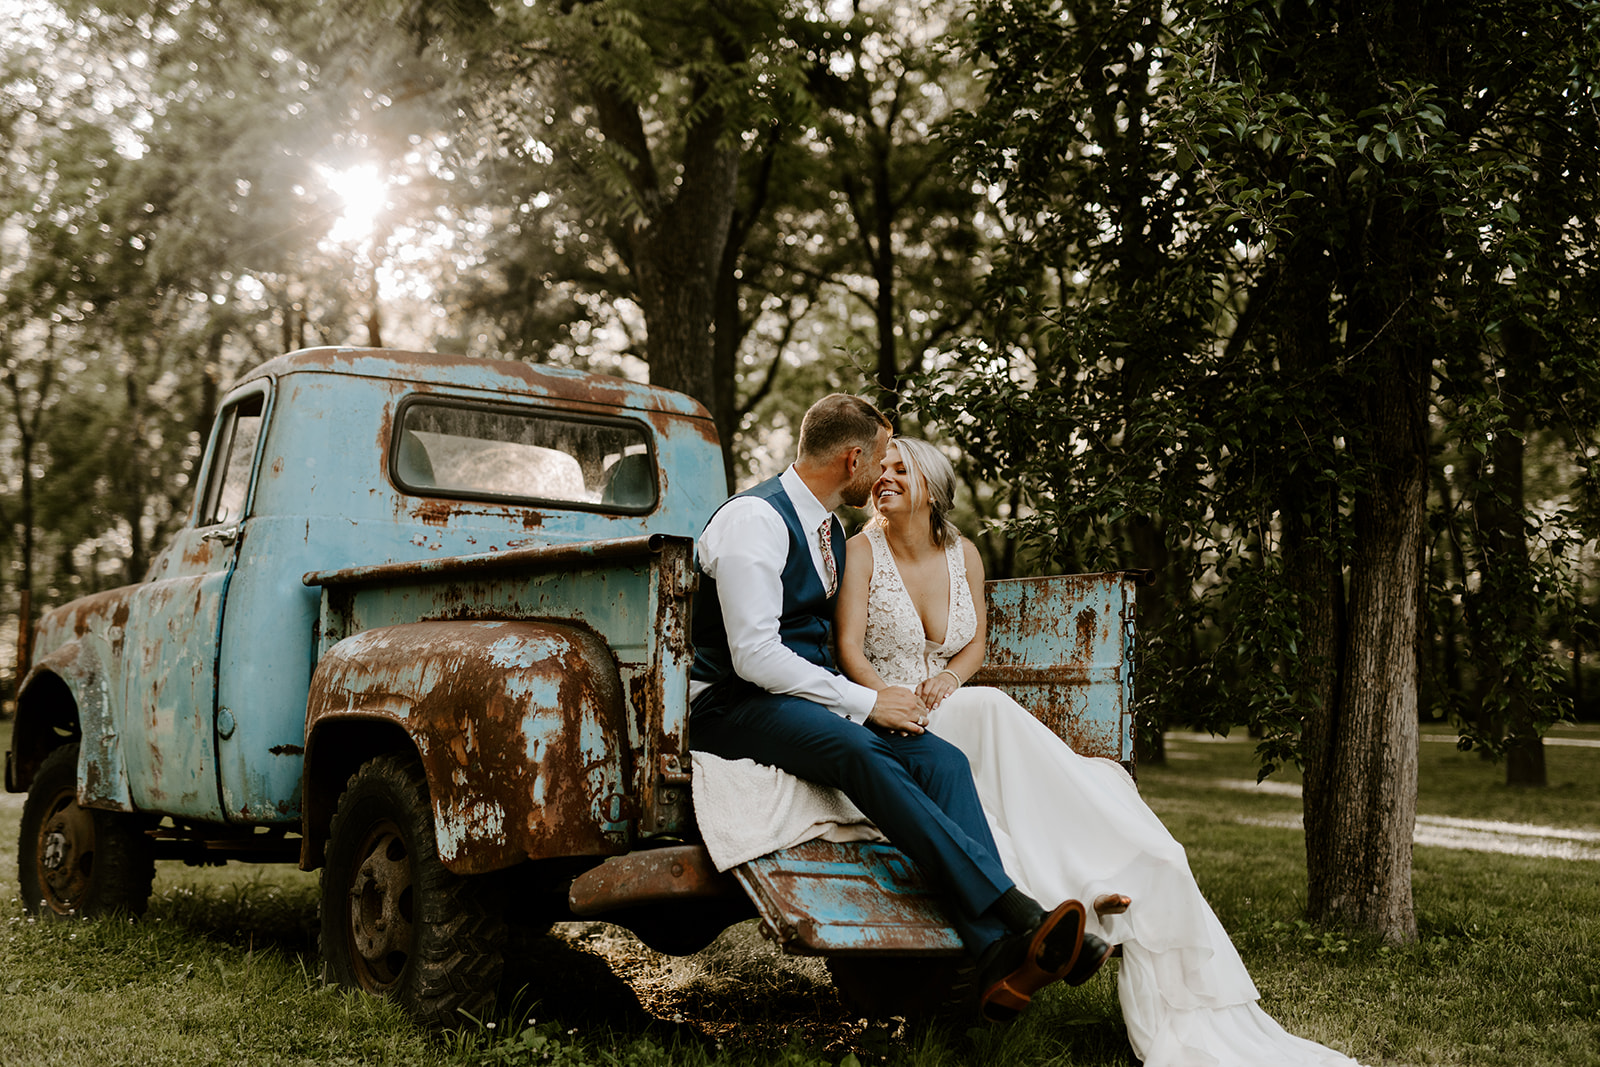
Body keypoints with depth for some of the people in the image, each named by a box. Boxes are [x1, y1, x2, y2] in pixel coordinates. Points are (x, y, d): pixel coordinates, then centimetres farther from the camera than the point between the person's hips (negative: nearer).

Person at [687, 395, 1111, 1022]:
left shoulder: (828, 531, 19)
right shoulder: (755, 519, -11)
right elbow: (754, 655, -19)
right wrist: (865, 702, -18)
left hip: (811, 698, 8)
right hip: (735, 707, -8)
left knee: (939, 757, -19)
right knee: (857, 751, -37)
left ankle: (998, 959, -34)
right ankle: (1018, 915, -41)